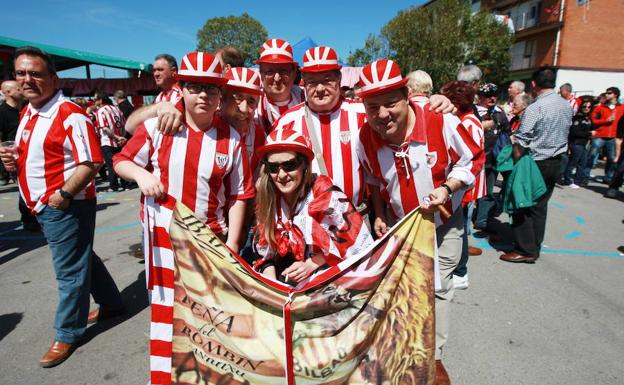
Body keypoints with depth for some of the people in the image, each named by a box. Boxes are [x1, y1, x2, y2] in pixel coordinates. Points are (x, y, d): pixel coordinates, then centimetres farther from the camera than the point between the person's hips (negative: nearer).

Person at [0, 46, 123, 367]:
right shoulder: (27, 114, 12)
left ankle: (67, 334, 21)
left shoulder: (70, 115, -16)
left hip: (65, 206, -9)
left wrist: (64, 194, -26)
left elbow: (91, 162, -21)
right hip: (43, 206, 9)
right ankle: (111, 303, 38)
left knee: (70, 270, 4)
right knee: (83, 259, 20)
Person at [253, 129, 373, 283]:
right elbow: (264, 251, 4)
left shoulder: (328, 197, -20)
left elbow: (361, 248, -15)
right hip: (291, 273, 4)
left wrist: (312, 264, -16)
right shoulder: (267, 199, -4)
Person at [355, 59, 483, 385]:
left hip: (443, 223, -2)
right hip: (398, 224, 3)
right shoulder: (366, 137, -18)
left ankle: (433, 357, 33)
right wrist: (379, 215, -2)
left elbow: (472, 160, -12)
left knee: (438, 287, 9)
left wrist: (447, 188, -27)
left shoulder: (442, 123, -28)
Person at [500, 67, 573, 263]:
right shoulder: (567, 106, 6)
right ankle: (534, 248, 23)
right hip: (555, 162, 7)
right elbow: (564, 133, 15)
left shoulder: (535, 108, -18)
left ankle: (525, 250, 6)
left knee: (523, 205, 2)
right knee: (540, 206, 14)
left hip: (535, 163, -7)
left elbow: (521, 142, -19)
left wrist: (515, 163, -9)